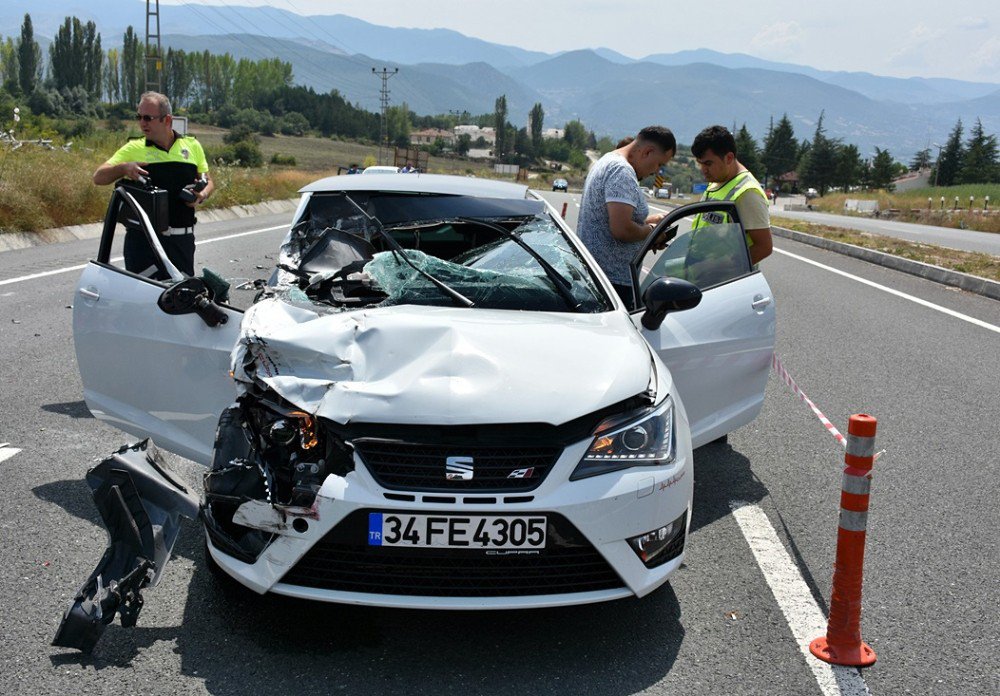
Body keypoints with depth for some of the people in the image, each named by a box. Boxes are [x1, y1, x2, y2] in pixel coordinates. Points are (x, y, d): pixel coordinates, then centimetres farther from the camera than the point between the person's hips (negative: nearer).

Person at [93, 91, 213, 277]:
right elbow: (99, 178, 1)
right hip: (143, 239, -2)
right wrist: (123, 167, -19)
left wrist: (202, 195, -7)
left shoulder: (192, 146, 8)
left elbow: (208, 181, 16)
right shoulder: (133, 149, 2)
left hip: (182, 239, 2)